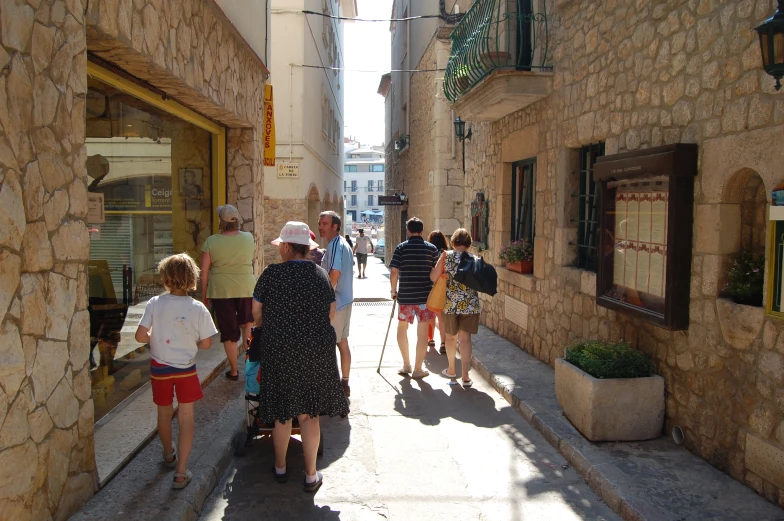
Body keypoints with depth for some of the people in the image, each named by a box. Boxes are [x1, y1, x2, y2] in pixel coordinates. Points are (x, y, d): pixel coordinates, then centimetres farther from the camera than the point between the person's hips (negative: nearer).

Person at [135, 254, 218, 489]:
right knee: (186, 418, 8)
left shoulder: (155, 304, -14)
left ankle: (169, 455, 45)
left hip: (159, 367, 2)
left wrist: (156, 337, 6)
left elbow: (140, 336, -14)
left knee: (164, 413, 22)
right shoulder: (198, 308, -16)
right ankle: (181, 472, 7)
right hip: (186, 369, -1)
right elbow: (206, 344, -11)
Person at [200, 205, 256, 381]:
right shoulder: (248, 238, -3)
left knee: (229, 331, 8)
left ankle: (233, 371, 17)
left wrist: (204, 294, 5)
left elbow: (204, 270, -5)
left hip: (220, 290, -1)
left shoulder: (211, 241, -8)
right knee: (246, 323, 25)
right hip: (246, 288, 2)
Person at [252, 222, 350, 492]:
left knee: (282, 412, 13)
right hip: (317, 350, 2)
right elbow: (331, 313, 6)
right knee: (309, 413, 10)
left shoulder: (272, 274, -10)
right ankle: (311, 475, 17)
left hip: (280, 350, -2)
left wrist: (265, 331, 19)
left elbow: (256, 311, -1)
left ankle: (280, 467, 30)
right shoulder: (322, 275, 0)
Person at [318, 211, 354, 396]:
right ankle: (344, 383, 21)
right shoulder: (344, 244, 14)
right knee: (343, 343, 14)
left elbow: (334, 273, -26)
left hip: (334, 302, -10)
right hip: (345, 300, 10)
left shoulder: (334, 245, -17)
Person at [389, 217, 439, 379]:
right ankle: (418, 369, 11)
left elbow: (394, 271, -9)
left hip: (405, 296, 0)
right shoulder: (432, 248, -1)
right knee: (422, 331, 6)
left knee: (402, 327, 20)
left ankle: (406, 364, 23)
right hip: (425, 296, 0)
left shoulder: (401, 248, -4)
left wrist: (393, 291, 4)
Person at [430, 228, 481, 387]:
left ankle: (451, 370, 32)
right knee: (465, 338, 3)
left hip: (450, 303, 0)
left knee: (450, 337, 18)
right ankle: (465, 376, 1)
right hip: (470, 304, 0)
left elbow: (433, 278, -6)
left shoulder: (446, 257, -5)